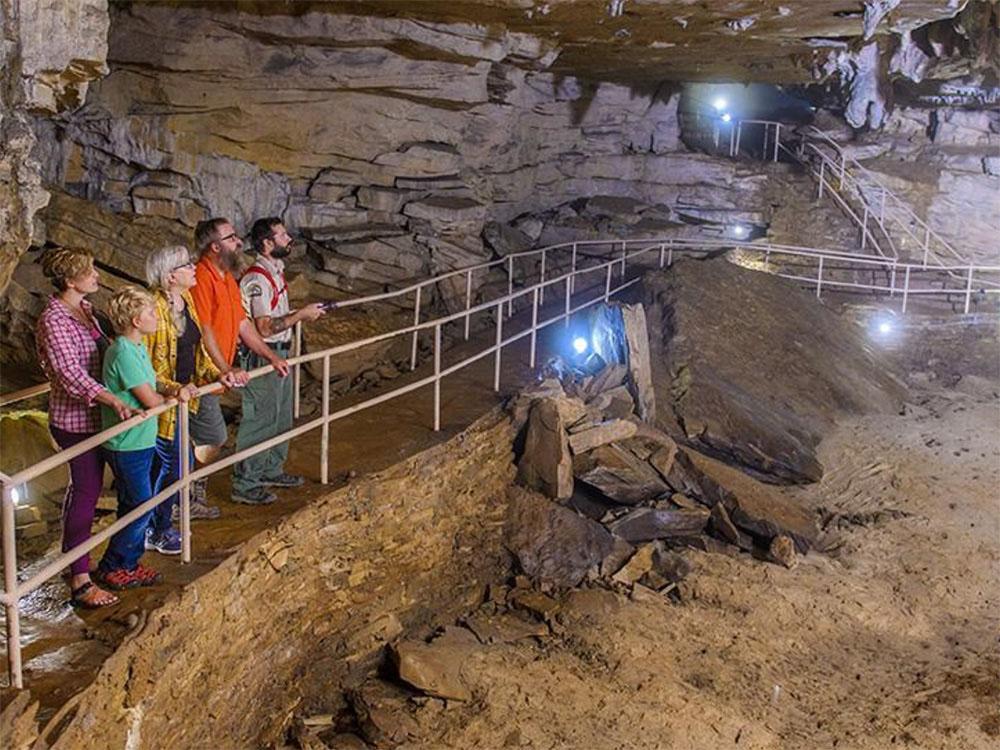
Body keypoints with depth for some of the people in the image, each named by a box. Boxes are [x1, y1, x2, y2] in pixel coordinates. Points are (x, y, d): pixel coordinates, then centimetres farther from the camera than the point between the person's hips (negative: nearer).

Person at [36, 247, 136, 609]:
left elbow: (103, 353, 18)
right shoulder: (54, 320, -21)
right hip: (75, 420, -9)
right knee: (87, 491, -7)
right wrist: (114, 400, -41)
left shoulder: (84, 308, 8)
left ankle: (72, 551, 36)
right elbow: (71, 374, -30)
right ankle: (81, 583, -3)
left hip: (93, 415, 9)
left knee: (84, 487, 19)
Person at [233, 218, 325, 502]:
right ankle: (245, 483, 9)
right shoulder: (257, 279, -21)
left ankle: (271, 471, 35)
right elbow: (265, 328, -25)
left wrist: (301, 314, 10)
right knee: (260, 420, -2)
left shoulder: (275, 271, 11)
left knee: (281, 417, 20)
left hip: (278, 354, 10)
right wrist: (301, 314, -19)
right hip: (261, 356, -10)